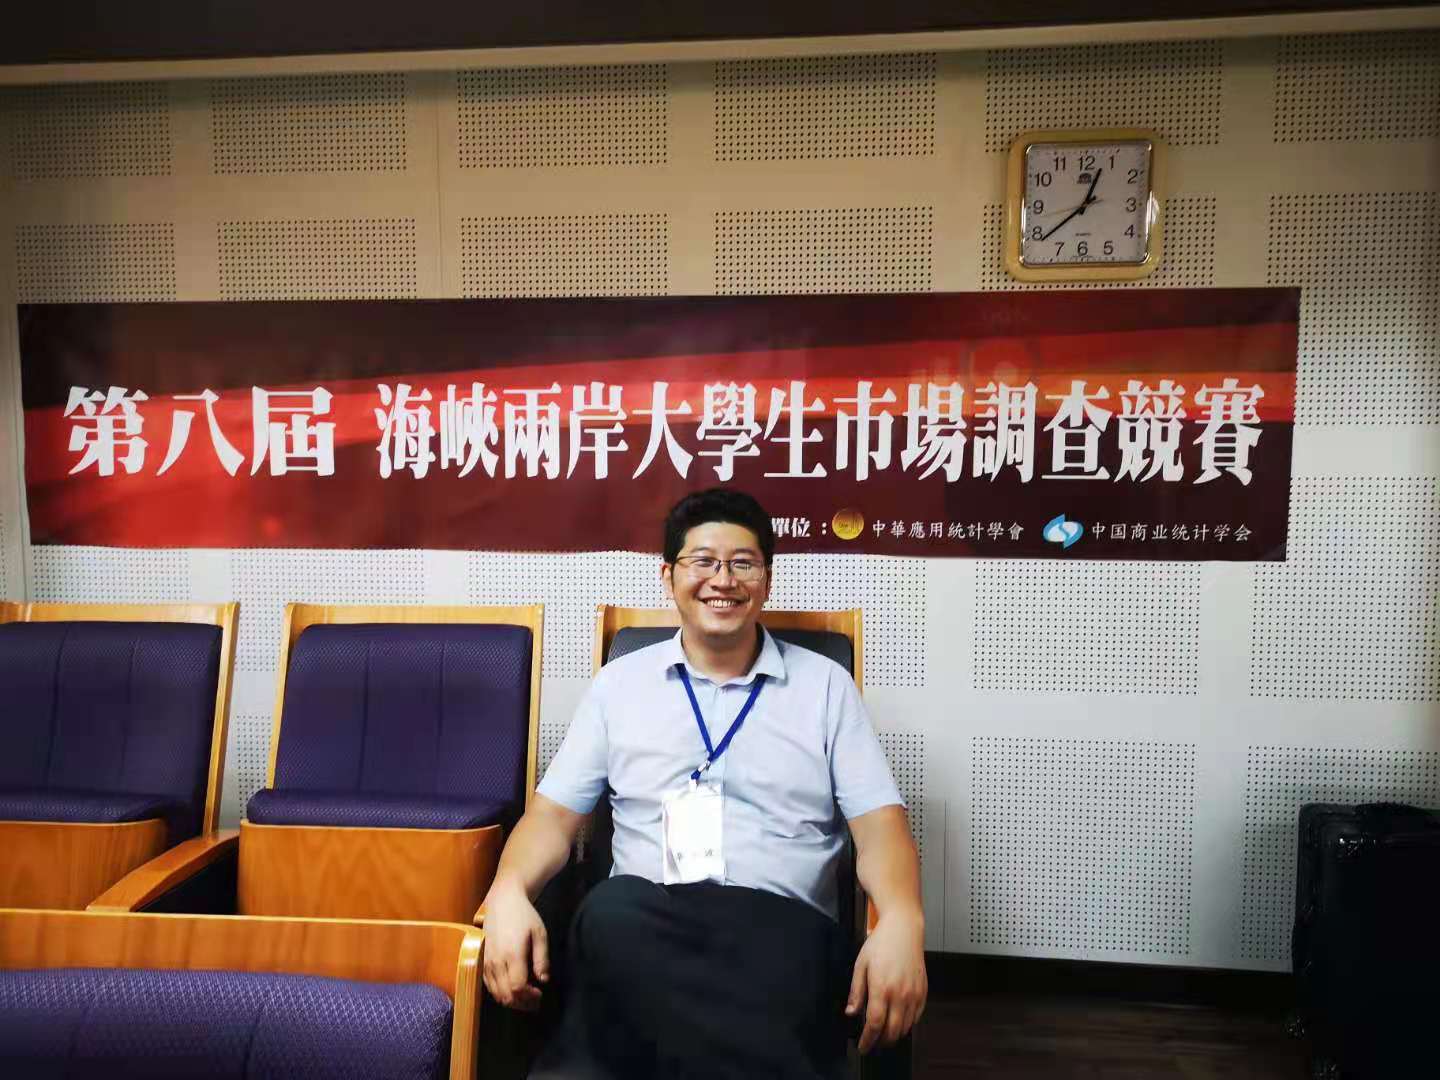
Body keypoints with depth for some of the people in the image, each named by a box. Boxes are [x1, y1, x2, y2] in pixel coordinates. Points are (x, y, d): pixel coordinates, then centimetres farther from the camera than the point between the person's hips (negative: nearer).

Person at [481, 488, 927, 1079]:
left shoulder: (825, 683, 12)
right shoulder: (619, 682, 15)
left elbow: (879, 824, 4)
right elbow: (554, 814, 13)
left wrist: (902, 921, -18)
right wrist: (509, 892, -10)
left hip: (781, 921, -2)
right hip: (640, 919, 3)